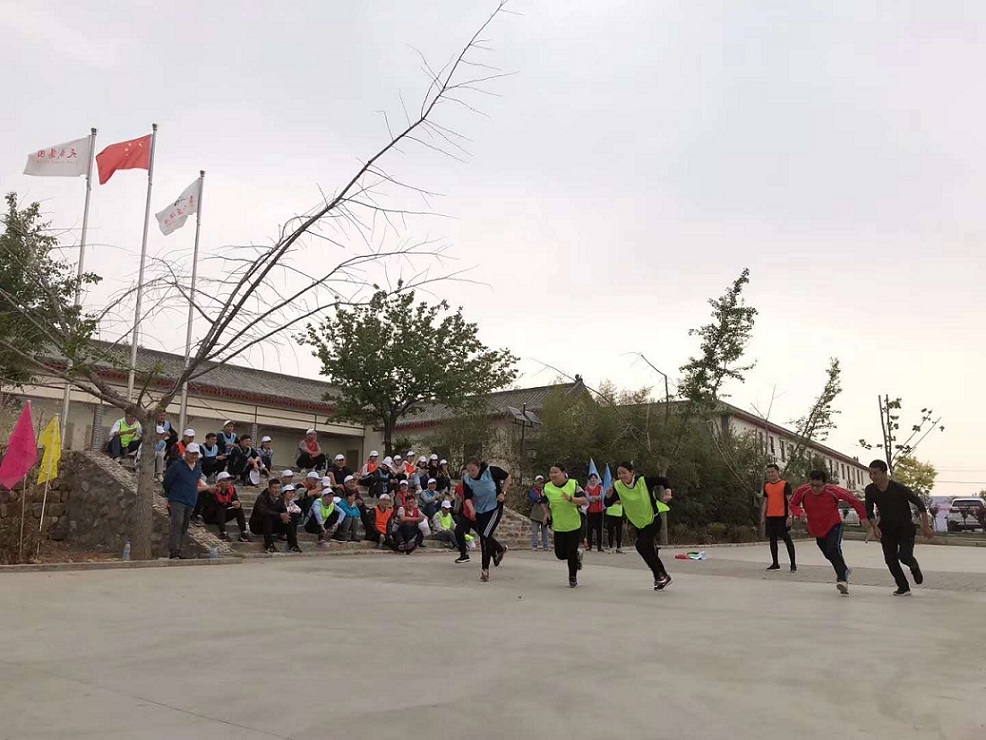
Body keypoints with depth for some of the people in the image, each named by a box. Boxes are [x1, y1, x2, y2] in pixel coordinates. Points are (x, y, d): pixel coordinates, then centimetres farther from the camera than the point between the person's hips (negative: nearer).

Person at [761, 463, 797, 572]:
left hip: (782, 517, -6)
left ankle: (793, 564, 2)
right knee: (772, 539, 9)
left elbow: (790, 501, -9)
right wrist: (763, 516, 12)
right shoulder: (766, 486, 12)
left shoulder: (785, 484, -4)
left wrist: (789, 516, -16)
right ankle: (775, 564, 16)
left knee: (787, 539, -4)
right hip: (770, 517, 6)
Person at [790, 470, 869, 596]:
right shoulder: (803, 491, -21)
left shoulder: (833, 491, -27)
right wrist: (799, 512, -26)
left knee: (833, 550, -26)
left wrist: (863, 516, -6)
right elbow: (793, 504, -5)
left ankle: (842, 579, -23)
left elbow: (852, 499, -13)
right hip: (816, 529, 4)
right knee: (829, 555, 17)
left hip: (834, 526, -4)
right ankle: (843, 571, 44)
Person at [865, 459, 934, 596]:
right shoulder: (870, 490, -10)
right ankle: (903, 587, 13)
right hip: (886, 529, 4)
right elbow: (869, 511, 4)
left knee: (904, 555, -18)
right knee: (890, 559, -4)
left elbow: (920, 504, -14)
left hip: (905, 528, -4)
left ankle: (915, 567, 19)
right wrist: (875, 527, -10)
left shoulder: (899, 488, -23)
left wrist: (926, 527, -14)